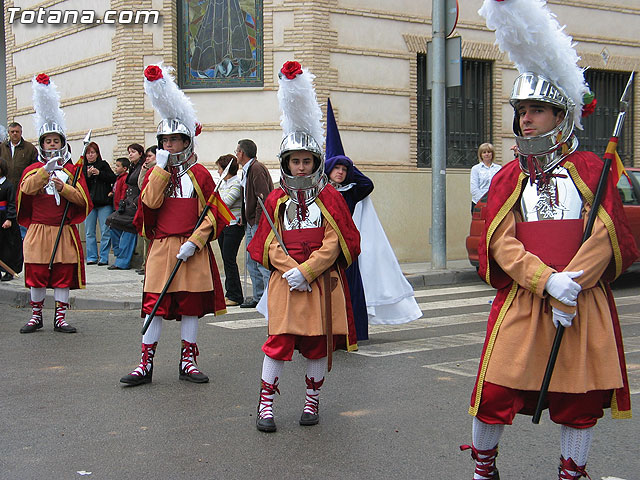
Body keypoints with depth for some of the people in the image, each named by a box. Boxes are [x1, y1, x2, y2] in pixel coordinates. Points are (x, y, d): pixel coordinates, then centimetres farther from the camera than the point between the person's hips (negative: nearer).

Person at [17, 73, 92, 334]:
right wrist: (47, 170, -25)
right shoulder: (33, 169, 6)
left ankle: (60, 317, 11)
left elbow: (83, 199, -3)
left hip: (64, 231, 0)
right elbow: (26, 188, -15)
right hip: (38, 231, 0)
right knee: (36, 275, 4)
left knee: (63, 276, 2)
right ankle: (36, 316, 17)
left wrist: (63, 187, -17)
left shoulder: (73, 170, 6)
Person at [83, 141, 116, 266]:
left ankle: (104, 258, 0)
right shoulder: (83, 168, 13)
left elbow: (113, 179, -2)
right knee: (89, 232, 3)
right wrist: (88, 175, -11)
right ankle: (92, 258, 10)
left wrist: (99, 173, -10)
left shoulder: (103, 165, 8)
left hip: (104, 203, -2)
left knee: (105, 232, -5)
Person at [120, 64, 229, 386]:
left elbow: (214, 215, 0)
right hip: (161, 248, 1)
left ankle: (188, 362, 16)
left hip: (192, 249, -1)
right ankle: (145, 364, 5)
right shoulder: (155, 172, 8)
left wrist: (195, 241, -11)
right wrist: (162, 168, -11)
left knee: (191, 305, 5)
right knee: (155, 305, -1)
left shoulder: (200, 174, 3)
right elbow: (150, 202, -10)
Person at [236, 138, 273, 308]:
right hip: (251, 224, 10)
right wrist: (244, 219, 18)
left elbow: (263, 197, -20)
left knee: (262, 262, -10)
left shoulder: (257, 169, -13)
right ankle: (258, 297, 19)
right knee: (252, 263, 13)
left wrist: (257, 222, -20)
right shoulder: (247, 170, 19)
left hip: (259, 224, -10)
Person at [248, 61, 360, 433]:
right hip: (284, 281, 0)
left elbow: (334, 243, -5)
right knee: (280, 340, -6)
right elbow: (269, 242, 2)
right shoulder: (276, 200, 6)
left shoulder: (329, 197, 2)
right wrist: (289, 270, -14)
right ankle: (266, 403, 3)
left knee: (318, 343, 7)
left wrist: (306, 272, -14)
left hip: (321, 281, 0)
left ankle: (313, 401, 22)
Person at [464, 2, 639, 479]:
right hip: (520, 301, 1)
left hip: (585, 302, 0)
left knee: (582, 399, 6)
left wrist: (571, 286, -15)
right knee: (495, 391, -1)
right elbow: (501, 243, -3)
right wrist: (547, 281, -18)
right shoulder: (508, 177, 8)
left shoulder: (589, 168, 5)